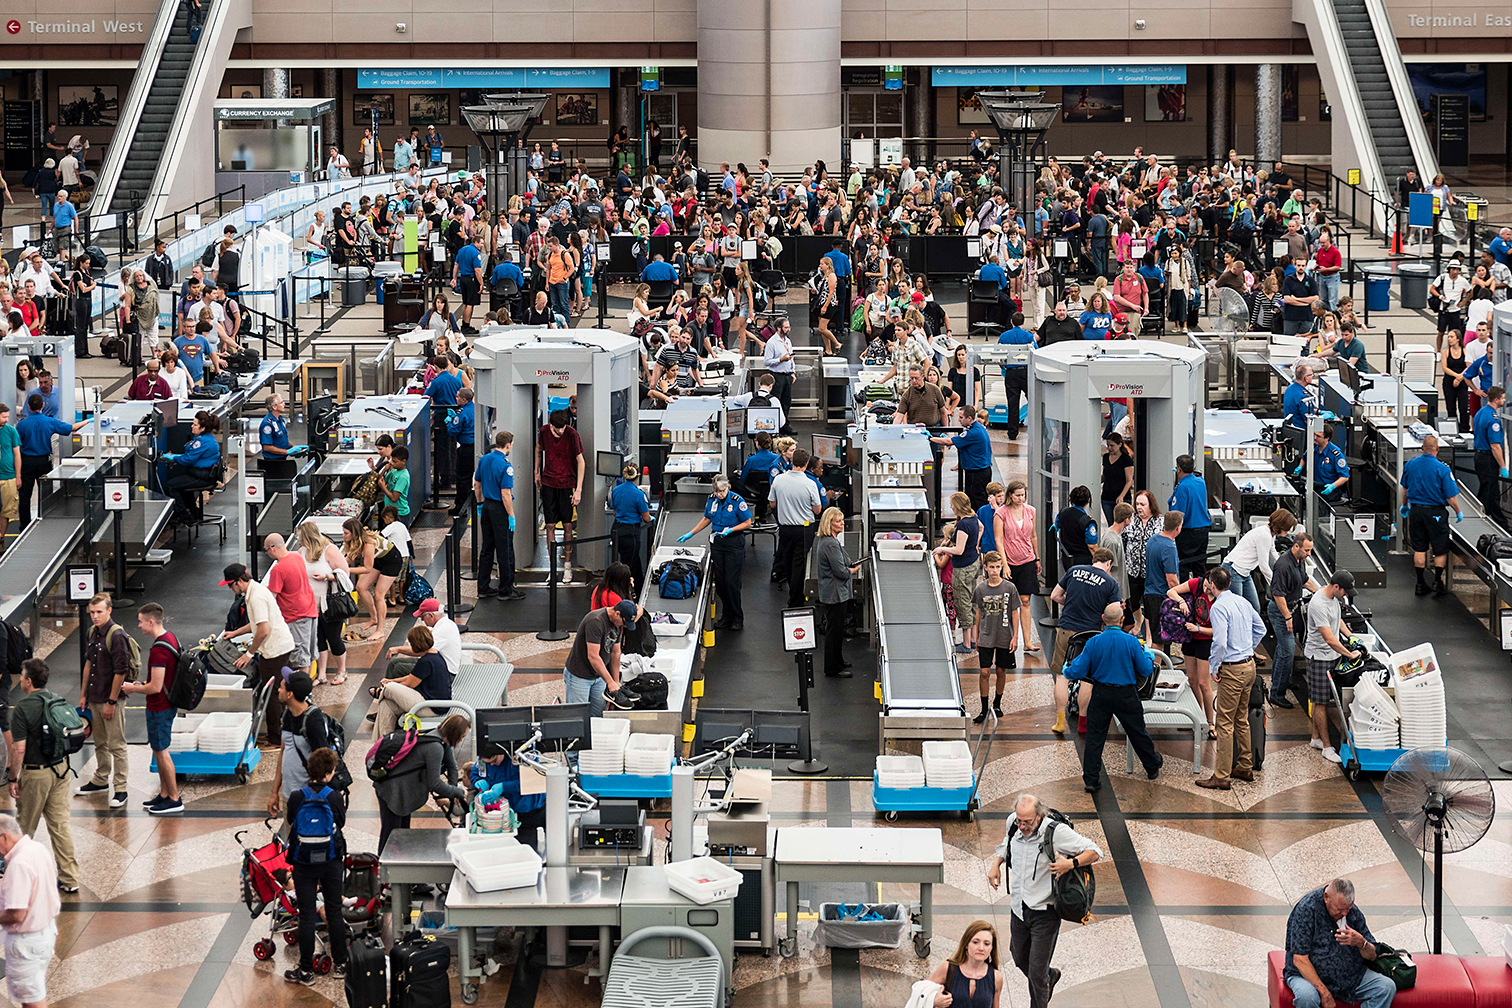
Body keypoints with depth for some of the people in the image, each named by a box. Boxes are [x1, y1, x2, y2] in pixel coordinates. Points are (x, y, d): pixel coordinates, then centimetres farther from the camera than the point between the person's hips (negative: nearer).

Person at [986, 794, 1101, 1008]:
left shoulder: (1057, 832, -21)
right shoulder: (1013, 824, -5)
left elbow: (1095, 853, -15)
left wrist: (1071, 864, -31)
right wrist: (995, 863, 4)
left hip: (1045, 912, -6)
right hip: (1018, 908, 6)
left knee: (1037, 972, -3)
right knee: (1020, 960, 23)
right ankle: (1050, 976, 54)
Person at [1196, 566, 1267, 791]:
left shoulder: (1218, 607, -17)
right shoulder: (1242, 602, 9)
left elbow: (1220, 642, -25)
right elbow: (1260, 629, 20)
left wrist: (1214, 667, -13)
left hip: (1232, 670, -9)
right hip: (1249, 666, 9)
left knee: (1225, 723, -4)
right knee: (1241, 720, 19)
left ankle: (1221, 777, -2)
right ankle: (1245, 768, 27)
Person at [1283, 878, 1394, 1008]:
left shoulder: (1353, 912, 2)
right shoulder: (1306, 910, -16)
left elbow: (1372, 956, 6)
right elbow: (1300, 960, -20)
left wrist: (1361, 943, -19)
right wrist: (1324, 993, -25)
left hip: (1350, 975, 5)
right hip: (1310, 976, -5)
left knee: (1387, 987, -16)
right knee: (1306, 997, -39)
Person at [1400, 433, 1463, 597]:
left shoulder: (1410, 464, -3)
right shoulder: (1442, 469, -17)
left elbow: (1405, 488, 12)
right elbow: (1450, 497, -14)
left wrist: (1404, 505, 29)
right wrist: (1458, 512, 4)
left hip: (1416, 510, 4)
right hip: (1435, 513, -4)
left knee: (1419, 548, 11)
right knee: (1440, 549, 10)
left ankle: (1421, 583, 14)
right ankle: (1438, 582, 9)